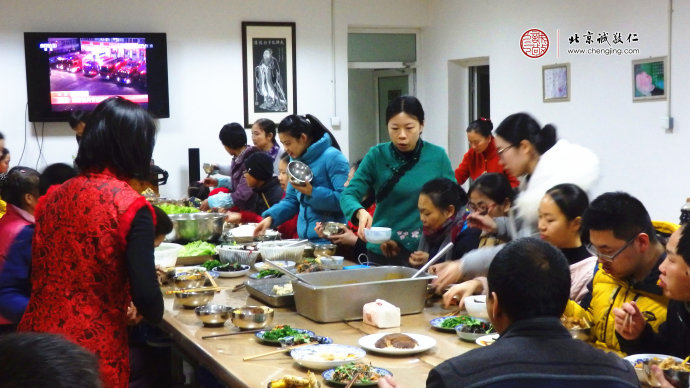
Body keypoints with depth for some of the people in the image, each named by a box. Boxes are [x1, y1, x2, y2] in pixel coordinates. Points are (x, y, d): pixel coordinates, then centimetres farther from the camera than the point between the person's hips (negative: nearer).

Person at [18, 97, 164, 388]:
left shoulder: (53, 197, 5)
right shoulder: (131, 206, -14)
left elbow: (37, 272, 15)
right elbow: (146, 297, -18)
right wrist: (154, 314, 5)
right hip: (92, 351, -6)